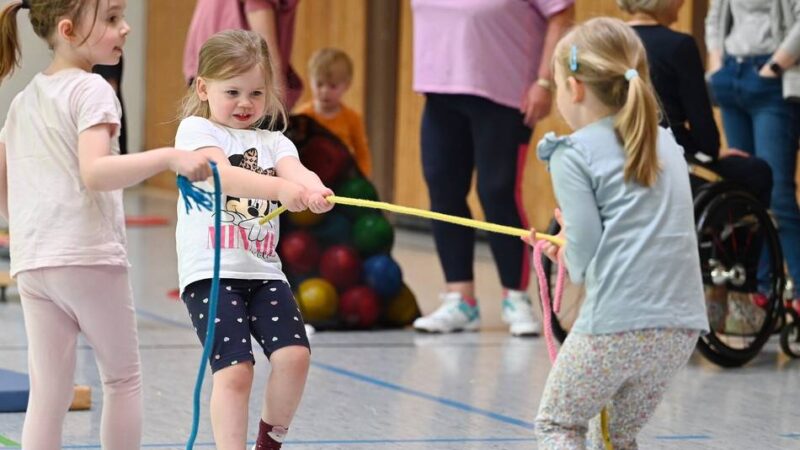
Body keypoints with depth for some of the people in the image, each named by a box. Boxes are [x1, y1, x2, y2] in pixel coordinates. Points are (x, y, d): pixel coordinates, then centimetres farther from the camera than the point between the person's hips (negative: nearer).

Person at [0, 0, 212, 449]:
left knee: (49, 394, 5)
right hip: (90, 258, -6)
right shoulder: (91, 90, -8)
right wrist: (168, 157, -30)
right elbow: (94, 172, -23)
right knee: (123, 378, 11)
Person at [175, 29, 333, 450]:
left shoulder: (273, 142, 15)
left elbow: (296, 172, -7)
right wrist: (280, 188, -35)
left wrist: (313, 190, -32)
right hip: (210, 271, -4)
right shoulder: (196, 130, 1)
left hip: (263, 271, 5)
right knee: (234, 369, -14)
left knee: (293, 355, -12)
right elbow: (223, 175, -19)